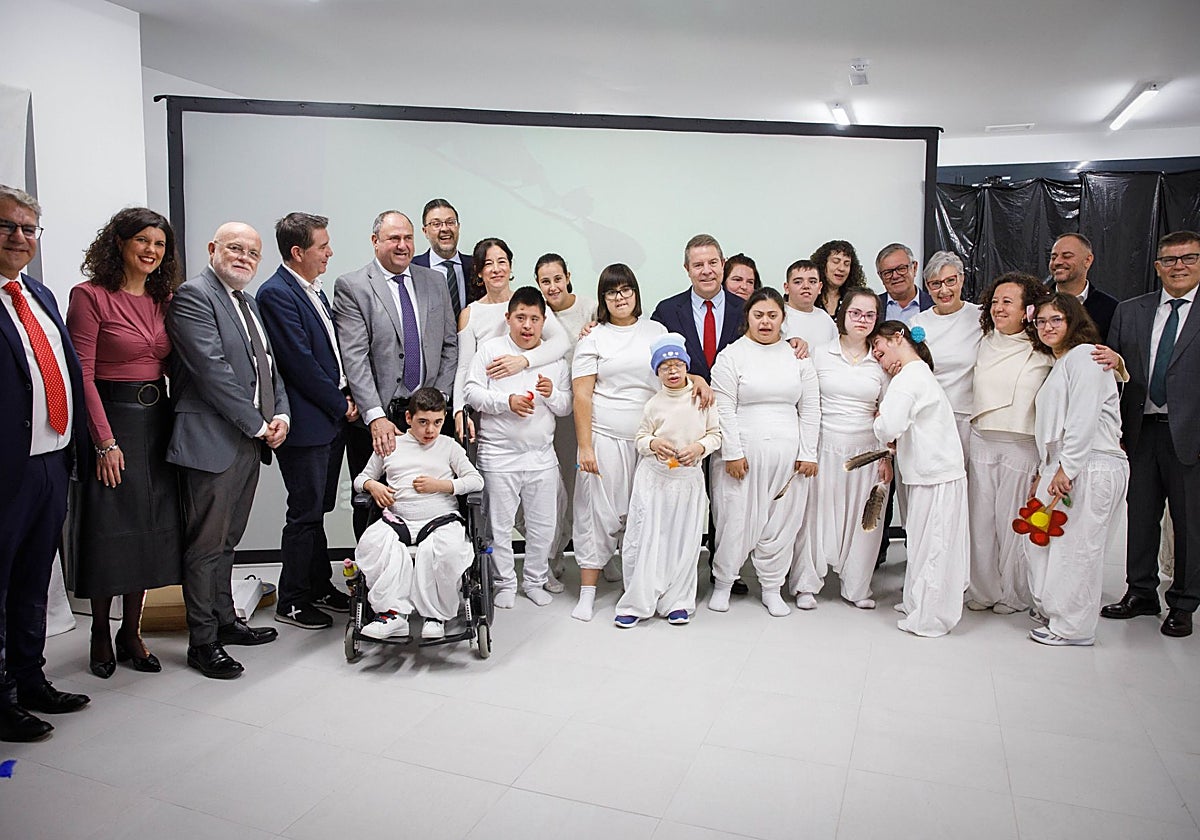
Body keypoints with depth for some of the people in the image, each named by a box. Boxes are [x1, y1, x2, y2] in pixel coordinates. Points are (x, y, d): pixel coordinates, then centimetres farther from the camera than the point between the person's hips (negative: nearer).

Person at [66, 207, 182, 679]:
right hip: (112, 419, -5)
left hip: (157, 419, 6)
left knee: (149, 529, 9)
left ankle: (131, 633, 23)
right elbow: (82, 374, -11)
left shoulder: (164, 299, 10)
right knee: (109, 530, 3)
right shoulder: (91, 295, -7)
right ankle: (101, 636, 21)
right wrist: (105, 441, -16)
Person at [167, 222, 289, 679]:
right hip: (212, 441, -8)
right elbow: (212, 368, -18)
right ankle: (203, 641, 11)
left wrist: (280, 414, 2)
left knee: (227, 539, 18)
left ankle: (225, 620, 30)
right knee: (206, 544, 1)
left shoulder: (247, 302, 18)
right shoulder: (193, 295, -9)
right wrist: (257, 425, -15)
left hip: (250, 440, 9)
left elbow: (268, 365, 19)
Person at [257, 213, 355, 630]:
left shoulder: (313, 289, 14)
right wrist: (341, 405, -11)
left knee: (317, 509, 17)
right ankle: (292, 601, 15)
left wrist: (344, 398, 5)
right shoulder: (276, 294, -15)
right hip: (306, 422, -9)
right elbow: (301, 364, -19)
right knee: (305, 513, 1)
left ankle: (320, 586, 29)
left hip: (331, 419, 9)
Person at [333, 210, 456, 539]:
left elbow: (450, 345, 12)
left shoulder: (435, 281, 11)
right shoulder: (351, 286, -3)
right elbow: (354, 359, -11)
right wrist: (376, 417, -19)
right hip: (375, 418, -3)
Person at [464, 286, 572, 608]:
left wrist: (552, 394, -11)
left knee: (543, 524, 11)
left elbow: (566, 407, 10)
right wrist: (507, 401, -18)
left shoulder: (554, 357, 9)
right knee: (500, 525, 6)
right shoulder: (491, 349, 0)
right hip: (499, 455, -3)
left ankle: (534, 580, 29)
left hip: (542, 456, 3)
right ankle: (505, 583, 23)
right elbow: (472, 391, -7)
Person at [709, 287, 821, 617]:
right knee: (736, 519, 2)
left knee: (781, 522, 8)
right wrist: (732, 453, -11)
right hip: (744, 454, -3)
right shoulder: (732, 355, 0)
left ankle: (772, 587, 23)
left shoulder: (798, 355, 10)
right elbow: (724, 409, -5)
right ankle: (722, 582, 21)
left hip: (787, 456, 3)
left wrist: (808, 453, 3)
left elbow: (810, 408, 9)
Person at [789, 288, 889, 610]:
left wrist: (887, 457, 4)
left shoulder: (881, 362, 6)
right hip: (825, 448, -1)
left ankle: (857, 587, 23)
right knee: (816, 514, 3)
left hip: (866, 451, 2)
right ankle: (806, 584, 17)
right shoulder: (820, 356, 2)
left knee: (863, 519, 7)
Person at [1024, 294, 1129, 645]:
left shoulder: (1084, 356, -7)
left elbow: (1084, 419, -17)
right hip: (1062, 467, 10)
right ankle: (1053, 612, 24)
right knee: (1043, 541, 11)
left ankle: (1073, 628, 8)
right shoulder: (1059, 364, 23)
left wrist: (1067, 470, -18)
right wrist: (1045, 470, 15)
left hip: (1090, 468, -10)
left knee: (1075, 547, -3)